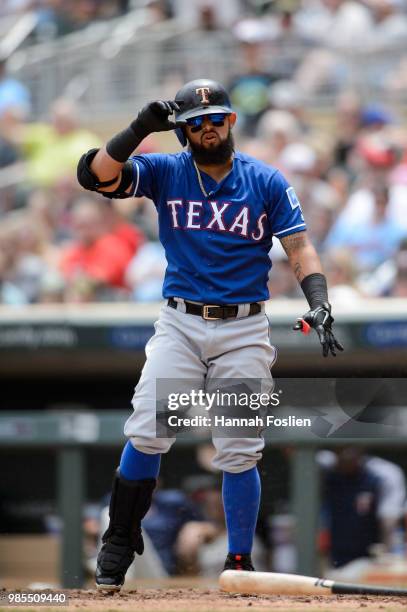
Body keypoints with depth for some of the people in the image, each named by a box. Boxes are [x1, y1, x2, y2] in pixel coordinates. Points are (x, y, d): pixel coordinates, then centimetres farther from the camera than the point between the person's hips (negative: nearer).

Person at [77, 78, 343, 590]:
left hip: (245, 331, 0)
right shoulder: (165, 172, 2)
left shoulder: (267, 182, 3)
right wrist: (141, 128, -21)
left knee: (239, 452, 0)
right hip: (180, 324, 0)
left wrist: (319, 304, -17)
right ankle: (118, 545, -1)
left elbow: (299, 247, -1)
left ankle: (239, 564, 9)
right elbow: (94, 175, -11)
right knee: (147, 433, -14)